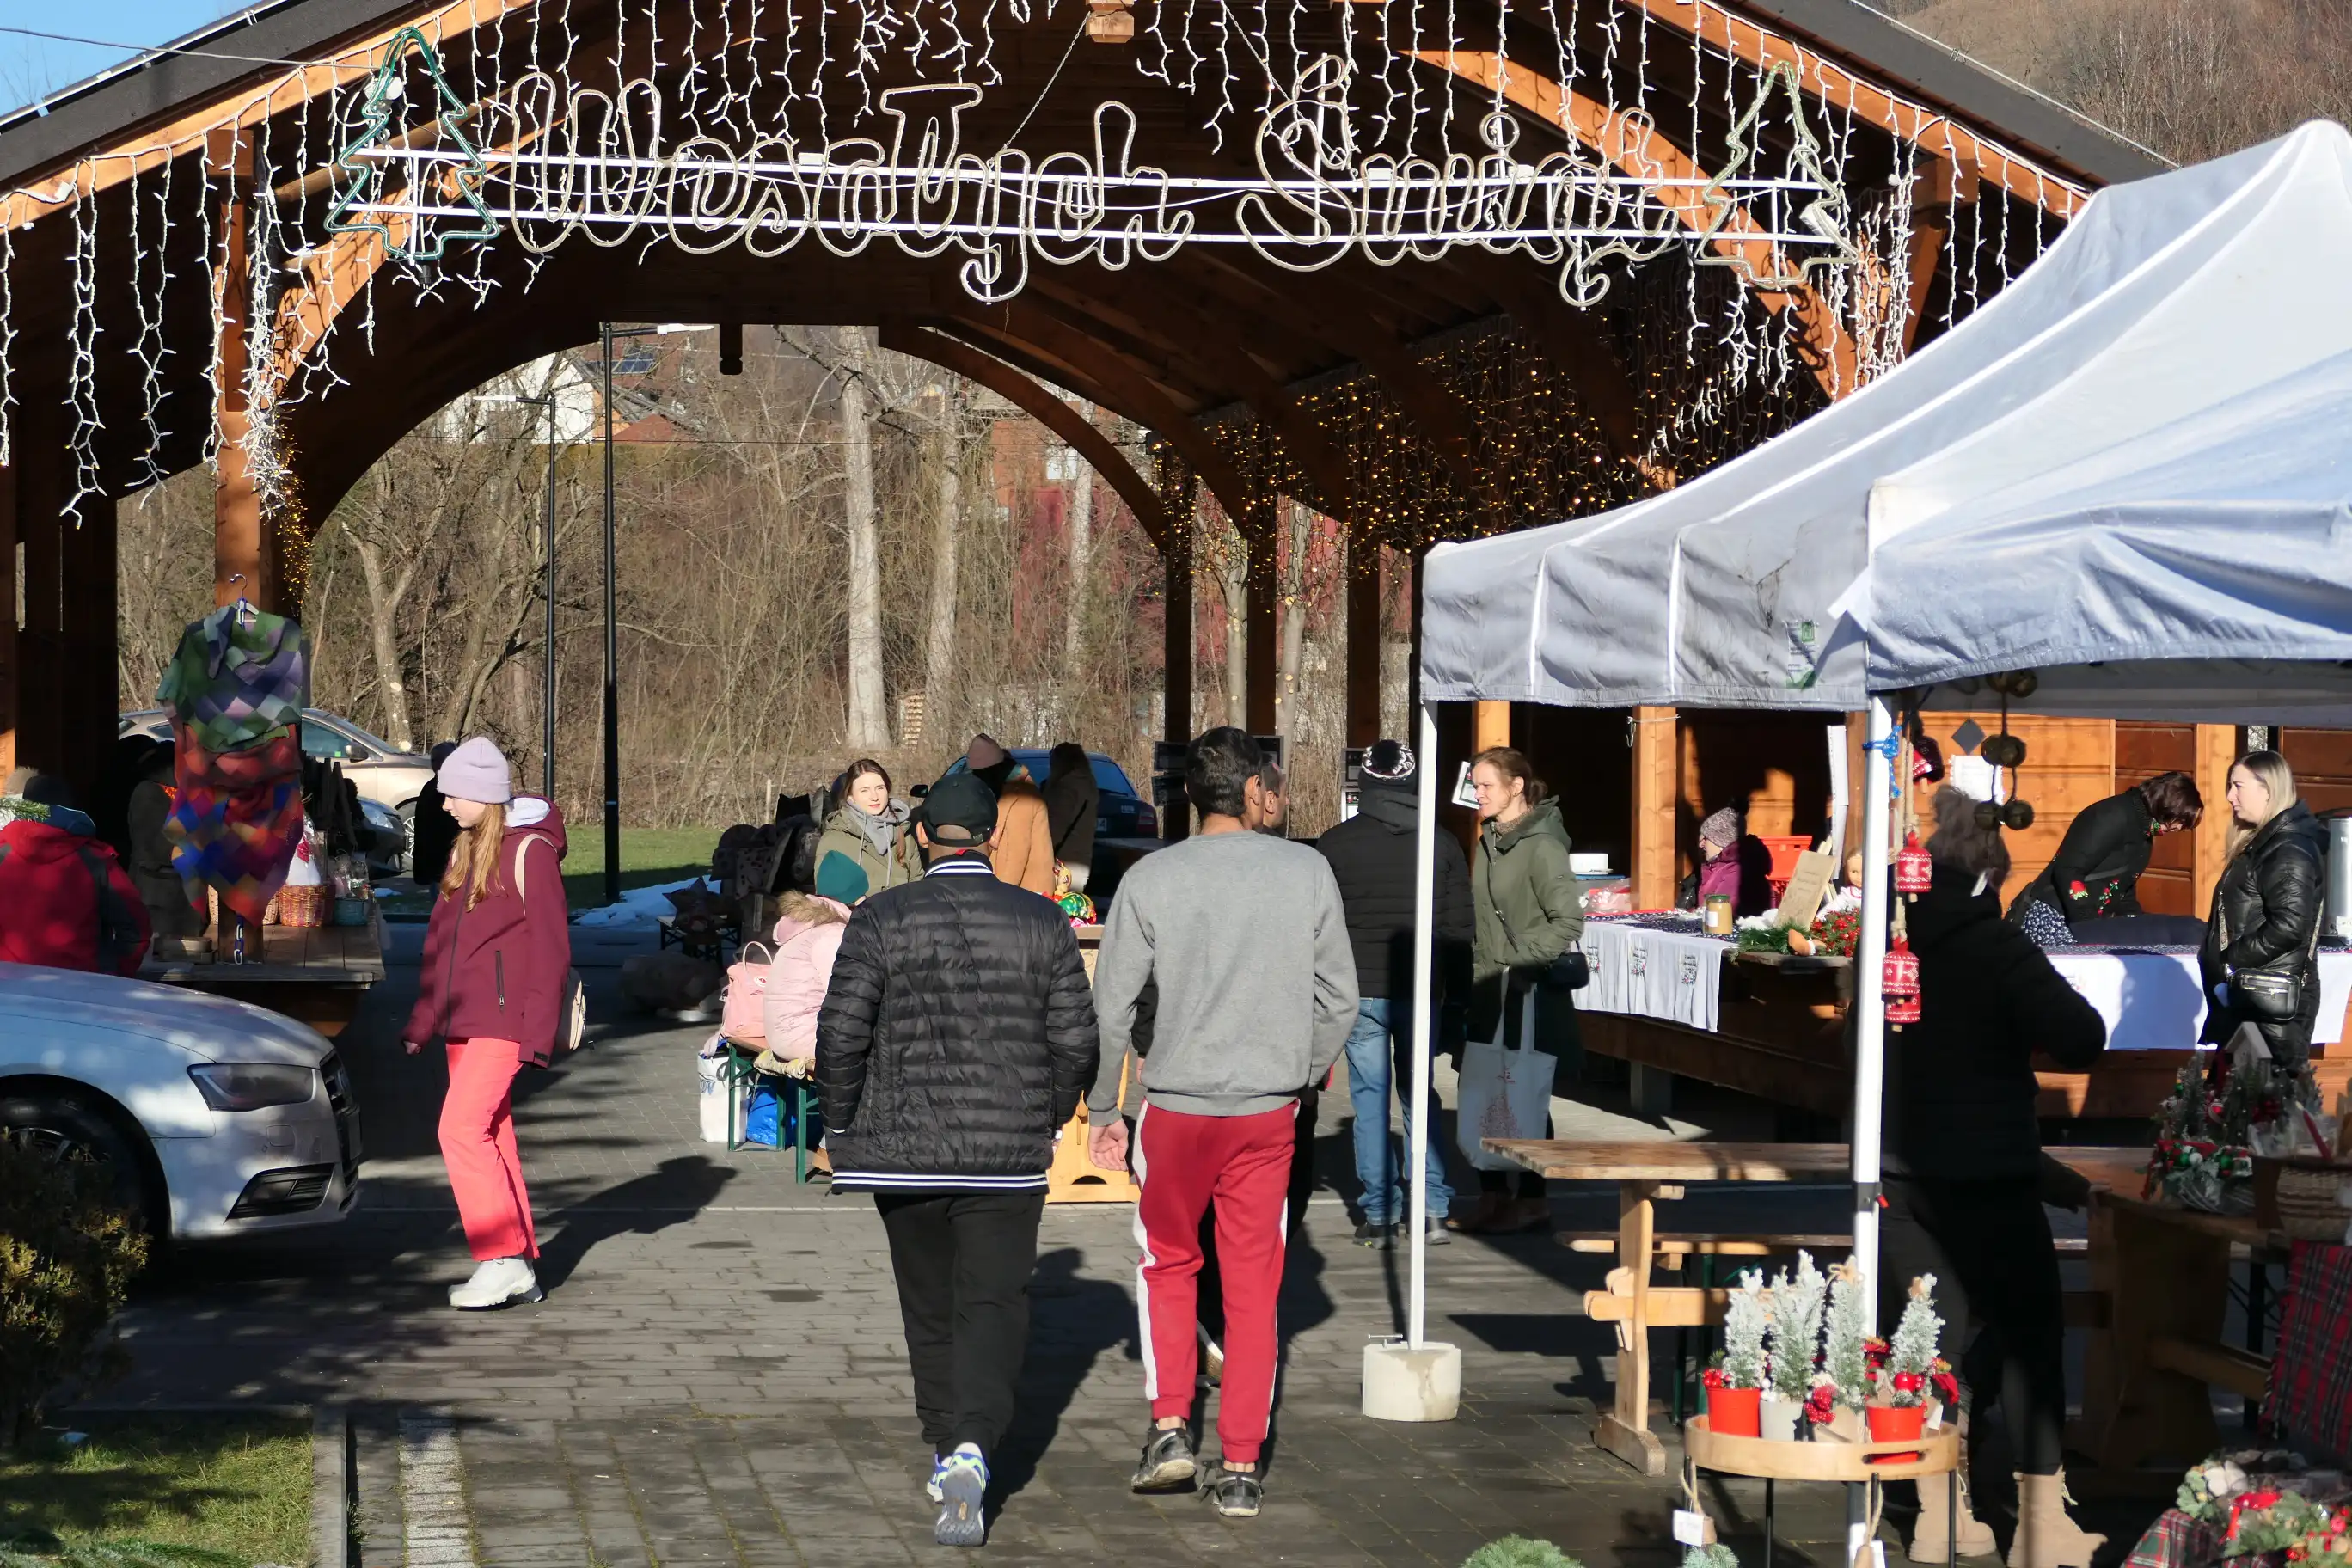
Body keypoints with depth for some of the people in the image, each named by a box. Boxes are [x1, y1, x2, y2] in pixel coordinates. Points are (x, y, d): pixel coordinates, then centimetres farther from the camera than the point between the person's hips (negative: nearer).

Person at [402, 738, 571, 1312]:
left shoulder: (529, 850, -10)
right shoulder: (468, 851, 16)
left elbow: (549, 945, -13)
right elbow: (441, 941, 20)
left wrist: (536, 1030, -17)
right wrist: (423, 1020, 17)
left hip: (501, 1021, -9)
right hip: (463, 1022, 9)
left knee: (462, 1128, -16)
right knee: (491, 1136, 9)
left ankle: (504, 1258, -12)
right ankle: (517, 1268, 13)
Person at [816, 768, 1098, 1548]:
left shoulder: (880, 920, -4)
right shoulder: (1043, 923, 0)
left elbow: (841, 1033, -7)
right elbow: (1075, 1040, 1)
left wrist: (842, 1127, 6)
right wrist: (1048, 1117, 17)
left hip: (905, 1149, 0)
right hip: (1009, 1156, 0)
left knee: (930, 1308, 15)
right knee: (993, 1304, 0)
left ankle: (947, 1450, 25)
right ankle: (971, 1448, -21)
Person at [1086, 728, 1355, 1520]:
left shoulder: (1150, 881, -5)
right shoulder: (1307, 872, -2)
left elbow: (1112, 1009, -5)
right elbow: (1339, 1000, 3)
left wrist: (1102, 1113, 5)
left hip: (1176, 1106, -1)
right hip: (1269, 1110, 1)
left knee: (1169, 1262, 20)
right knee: (1254, 1289, 8)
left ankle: (1169, 1427, 9)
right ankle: (1240, 1467, 10)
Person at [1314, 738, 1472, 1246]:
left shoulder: (1335, 845, -3)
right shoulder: (1442, 844, 3)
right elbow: (1459, 926, 4)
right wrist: (1458, 993, 11)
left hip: (1360, 993, -2)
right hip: (1421, 992, 2)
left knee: (1371, 1097, 4)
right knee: (1419, 1096, 13)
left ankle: (1381, 1214, 2)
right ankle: (1434, 1208, 8)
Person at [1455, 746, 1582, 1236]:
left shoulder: (1541, 845, -14)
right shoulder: (1490, 841, 11)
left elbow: (1568, 921, -17)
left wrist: (1518, 956, -16)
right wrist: (1477, 962, 12)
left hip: (1527, 993, -8)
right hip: (1487, 990, 8)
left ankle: (1532, 1200, 8)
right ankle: (1493, 1195, 18)